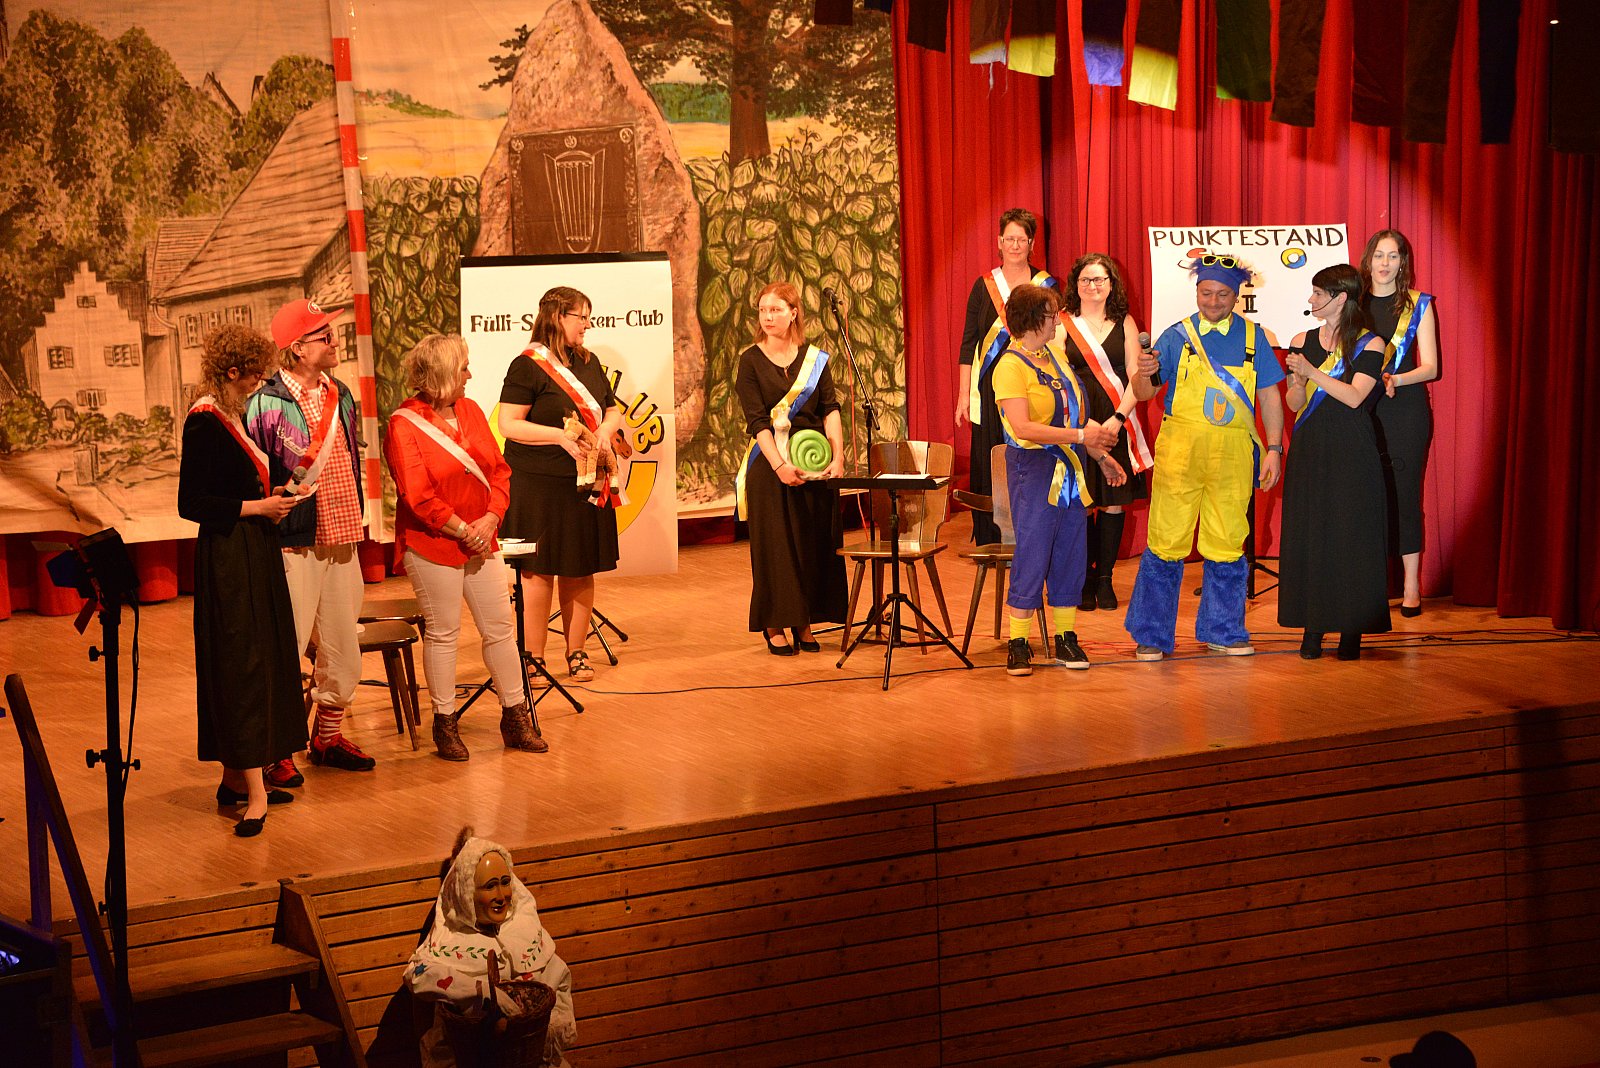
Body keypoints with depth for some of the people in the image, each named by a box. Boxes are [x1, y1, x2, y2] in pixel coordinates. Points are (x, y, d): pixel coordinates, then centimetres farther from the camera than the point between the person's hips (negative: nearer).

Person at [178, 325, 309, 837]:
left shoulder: (231, 416, 12)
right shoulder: (204, 423, -15)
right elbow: (191, 503, -19)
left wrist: (273, 498, 8)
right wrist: (257, 507, -15)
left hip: (255, 554, 9)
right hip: (228, 558, -9)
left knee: (258, 660, 11)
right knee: (241, 664, -9)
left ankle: (235, 777, 19)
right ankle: (254, 790, -9)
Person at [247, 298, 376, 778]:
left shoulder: (340, 395, 13)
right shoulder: (266, 404, -11)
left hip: (341, 540, 7)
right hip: (295, 544, -7)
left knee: (342, 644, 12)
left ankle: (329, 736, 26)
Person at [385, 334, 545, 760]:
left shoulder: (470, 412, 8)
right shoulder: (404, 425, -12)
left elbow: (499, 469, 7)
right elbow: (418, 495, -18)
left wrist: (490, 519, -8)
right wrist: (462, 529, -15)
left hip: (481, 540, 6)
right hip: (432, 546, -6)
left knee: (500, 629, 8)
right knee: (442, 633, 2)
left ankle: (515, 717, 18)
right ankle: (445, 723, 16)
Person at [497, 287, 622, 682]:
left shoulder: (589, 363, 14)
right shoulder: (528, 365, -7)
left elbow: (613, 410, 20)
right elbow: (509, 424, -13)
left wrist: (605, 431, -3)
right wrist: (560, 437, -20)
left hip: (586, 483, 6)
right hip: (539, 485, -6)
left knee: (581, 571, 9)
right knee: (539, 572, -1)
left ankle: (576, 653, 20)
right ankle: (534, 658, 8)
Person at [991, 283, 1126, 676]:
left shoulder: (1054, 359, 14)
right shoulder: (1011, 367, -11)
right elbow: (1023, 427, -22)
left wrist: (1101, 455, 18)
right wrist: (1080, 435, -24)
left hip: (1069, 470, 8)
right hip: (1034, 470, -8)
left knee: (1070, 555, 8)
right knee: (1032, 557, -6)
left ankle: (1065, 638, 16)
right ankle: (1018, 644, 2)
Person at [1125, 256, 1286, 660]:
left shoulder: (1253, 336, 10)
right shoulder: (1177, 335, 5)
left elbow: (1269, 396, 11)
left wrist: (1274, 448, 3)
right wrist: (1147, 374, -19)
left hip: (1233, 452, 2)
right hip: (1180, 447, -2)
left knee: (1228, 541, 6)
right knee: (1167, 540, -3)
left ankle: (1221, 630, 21)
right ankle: (1151, 635, 7)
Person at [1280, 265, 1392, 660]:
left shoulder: (1369, 344, -2)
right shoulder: (1302, 342, 8)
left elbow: (1355, 397, -14)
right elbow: (1294, 404, 7)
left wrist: (1312, 372, -19)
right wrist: (1298, 380, -13)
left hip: (1351, 453, -3)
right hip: (1310, 451, 3)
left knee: (1351, 535, -3)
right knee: (1308, 535, 2)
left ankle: (1352, 630, 4)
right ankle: (1313, 627, 7)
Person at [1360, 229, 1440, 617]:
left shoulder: (1418, 305, 3)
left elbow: (1430, 367, -1)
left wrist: (1395, 379, -19)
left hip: (1405, 408, -2)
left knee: (1404, 493, -2)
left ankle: (1411, 586, 1)